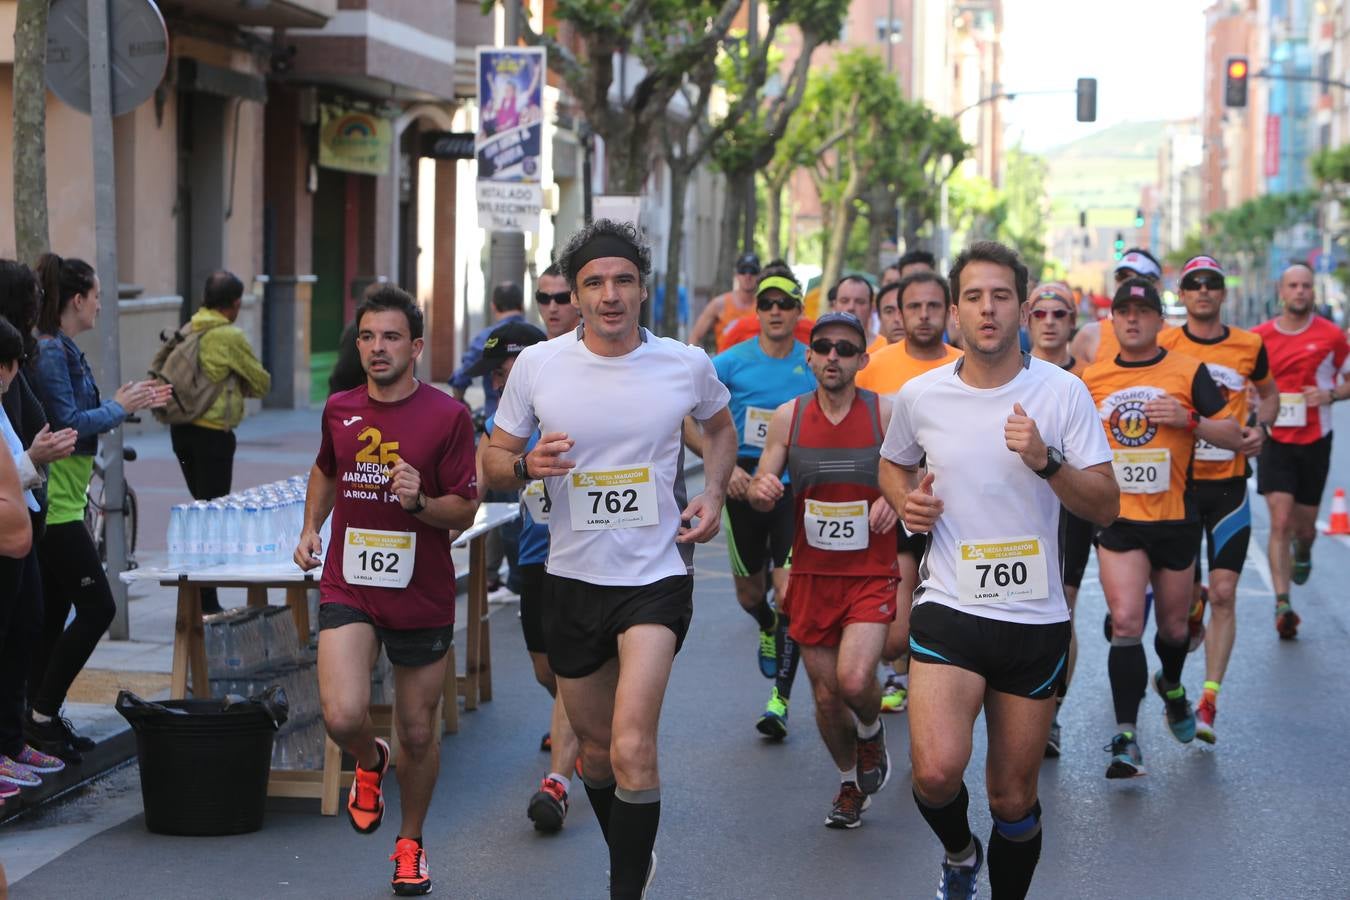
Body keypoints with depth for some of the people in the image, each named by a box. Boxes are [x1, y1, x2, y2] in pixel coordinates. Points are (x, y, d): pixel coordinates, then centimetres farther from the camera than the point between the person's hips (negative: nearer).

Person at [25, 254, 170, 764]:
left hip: (60, 504, 10)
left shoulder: (61, 350, 15)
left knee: (54, 612, 12)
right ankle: (42, 715, -1)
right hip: (55, 505, -10)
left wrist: (124, 403, 13)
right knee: (96, 607, -7)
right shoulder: (49, 352, -16)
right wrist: (119, 409, -8)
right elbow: (68, 424, -20)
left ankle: (42, 721, 16)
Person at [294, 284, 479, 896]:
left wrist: (420, 501, -24)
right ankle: (369, 761, 19)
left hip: (422, 597, -1)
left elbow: (465, 511, -5)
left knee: (418, 732, 9)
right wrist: (311, 528, 12)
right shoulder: (339, 410, 5)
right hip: (349, 587, 2)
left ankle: (410, 844, 33)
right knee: (342, 716, -18)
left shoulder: (447, 416, -7)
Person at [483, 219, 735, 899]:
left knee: (632, 749, -20)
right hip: (572, 578, 3)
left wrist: (713, 493, 2)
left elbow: (720, 427, 19)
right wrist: (527, 466, -19)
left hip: (657, 575, -2)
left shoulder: (687, 365, -3)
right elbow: (492, 461, 4)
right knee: (595, 748, 17)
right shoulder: (537, 365, -4)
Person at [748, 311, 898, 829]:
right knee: (826, 696, 8)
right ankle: (850, 783, 34)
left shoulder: (885, 415, -6)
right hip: (812, 573, 3)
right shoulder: (788, 417, 0)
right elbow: (760, 493, 4)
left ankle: (871, 731, 15)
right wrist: (762, 492, -20)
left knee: (854, 679, -21)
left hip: (870, 573, -2)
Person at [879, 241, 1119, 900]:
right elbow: (893, 466, 22)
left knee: (1014, 797, 8)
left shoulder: (1063, 392, -4)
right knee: (935, 771, -20)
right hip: (949, 607, 0)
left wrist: (1047, 461, -21)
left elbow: (1106, 507, -5)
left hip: (1035, 620, 0)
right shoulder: (920, 395, 1)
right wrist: (906, 501, -1)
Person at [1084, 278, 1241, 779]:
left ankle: (1171, 687, 47)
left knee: (1174, 625, 14)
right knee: (1126, 623, -14)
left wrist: (1189, 419, -20)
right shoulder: (1091, 378, 3)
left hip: (1174, 520, 0)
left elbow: (1233, 437, -4)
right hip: (1118, 519, 0)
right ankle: (1126, 738, -11)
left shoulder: (1188, 372, -2)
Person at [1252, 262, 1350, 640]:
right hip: (1275, 439, -1)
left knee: (1304, 525, 12)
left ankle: (1302, 553, 49)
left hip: (1315, 441, 1)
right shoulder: (1259, 337, -1)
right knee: (1280, 521, -13)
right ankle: (1282, 605, -16)